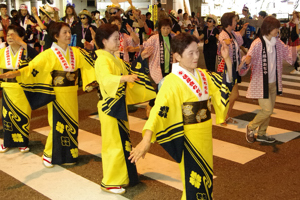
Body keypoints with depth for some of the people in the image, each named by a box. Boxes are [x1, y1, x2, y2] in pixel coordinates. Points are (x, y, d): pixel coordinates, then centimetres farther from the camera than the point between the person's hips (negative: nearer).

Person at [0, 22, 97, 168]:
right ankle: (49, 155, 18)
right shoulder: (49, 54, -8)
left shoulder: (76, 52, 5)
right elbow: (32, 67, -16)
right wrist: (15, 73, -31)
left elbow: (92, 62, 5)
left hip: (72, 95, 5)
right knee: (57, 125, -1)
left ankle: (69, 155, 25)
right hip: (57, 95, -4)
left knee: (72, 124, 10)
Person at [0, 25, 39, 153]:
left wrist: (22, 43, -30)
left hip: (23, 90, -3)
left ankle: (23, 143, 21)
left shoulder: (26, 51, -6)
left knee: (23, 116, 6)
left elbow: (37, 56, -28)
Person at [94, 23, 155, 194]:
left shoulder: (115, 60, 11)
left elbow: (130, 71, 23)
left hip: (120, 105, 10)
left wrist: (141, 58, 16)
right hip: (111, 107, -10)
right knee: (115, 144, -3)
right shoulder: (103, 60, -19)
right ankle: (109, 182, 10)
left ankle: (122, 175, 34)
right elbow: (106, 78, -37)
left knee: (122, 141, 18)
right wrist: (124, 78, -53)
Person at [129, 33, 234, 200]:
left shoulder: (203, 75, 2)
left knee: (206, 176, 22)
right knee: (194, 181, 6)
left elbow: (227, 82, 11)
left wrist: (227, 59, -5)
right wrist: (146, 141, -39)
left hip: (206, 133, 7)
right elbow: (159, 110, -28)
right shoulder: (173, 81, -20)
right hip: (189, 137, -7)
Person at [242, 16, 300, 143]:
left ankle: (261, 134, 27)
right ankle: (250, 127, 14)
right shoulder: (258, 43, -16)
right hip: (261, 83, -7)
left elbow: (288, 50, 19)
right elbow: (250, 56, -22)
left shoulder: (277, 42, 5)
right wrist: (246, 60, -44)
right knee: (267, 110, -10)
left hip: (273, 82, 7)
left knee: (269, 110, 12)